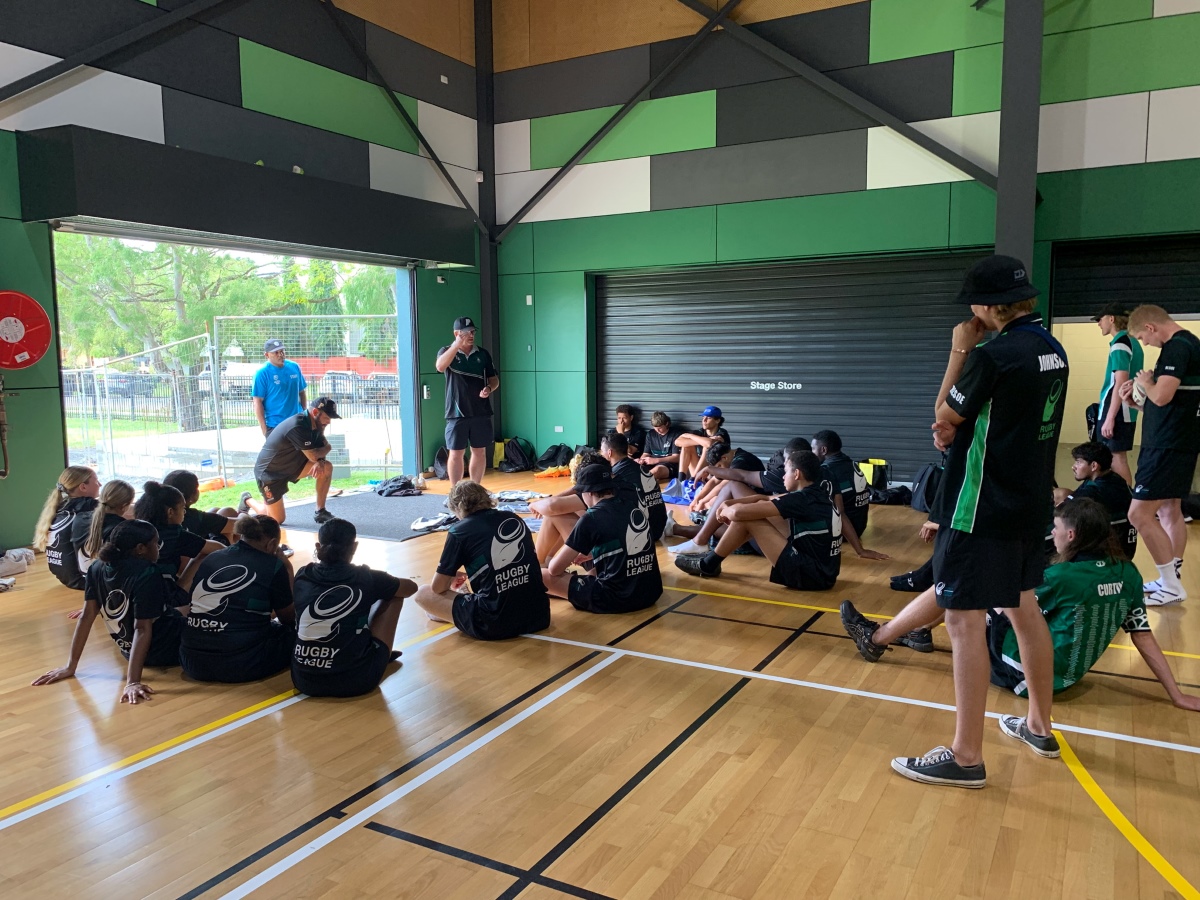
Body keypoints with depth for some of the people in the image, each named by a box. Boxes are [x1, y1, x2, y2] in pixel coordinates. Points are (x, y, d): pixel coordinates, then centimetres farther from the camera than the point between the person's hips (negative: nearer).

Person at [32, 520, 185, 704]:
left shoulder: (98, 568, -5)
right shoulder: (147, 574, -24)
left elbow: (87, 615, -4)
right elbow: (142, 628, -28)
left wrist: (70, 666, 0)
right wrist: (132, 682, -30)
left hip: (128, 651, 8)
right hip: (166, 650, -7)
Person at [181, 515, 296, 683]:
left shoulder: (211, 558, 10)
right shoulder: (273, 566, -3)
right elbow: (289, 619, 10)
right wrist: (288, 570, 16)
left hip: (192, 662, 6)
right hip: (242, 665, -5)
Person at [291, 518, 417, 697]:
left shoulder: (302, 577, 2)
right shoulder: (366, 579, -6)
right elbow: (411, 587, 14)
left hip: (304, 680, 4)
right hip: (355, 681, -4)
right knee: (393, 597, 14)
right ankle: (384, 655, 31)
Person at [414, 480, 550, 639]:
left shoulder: (459, 530, -1)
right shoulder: (515, 519, 13)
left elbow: (438, 587, 5)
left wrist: (453, 578, 29)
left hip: (494, 625, -5)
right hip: (538, 616, 6)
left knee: (423, 593, 13)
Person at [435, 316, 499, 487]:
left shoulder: (483, 354, 7)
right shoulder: (447, 351, 0)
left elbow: (494, 379, 11)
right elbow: (440, 366, -22)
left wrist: (489, 388, -12)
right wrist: (457, 344, -31)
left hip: (481, 412, 3)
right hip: (457, 413, -3)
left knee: (479, 452, 8)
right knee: (456, 453, 0)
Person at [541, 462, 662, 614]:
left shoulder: (591, 518, -11)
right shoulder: (633, 504, 6)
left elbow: (555, 569, -4)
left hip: (615, 599, -7)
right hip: (651, 591, 8)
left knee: (542, 575, -1)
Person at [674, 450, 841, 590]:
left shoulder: (803, 498, -19)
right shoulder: (817, 494, 9)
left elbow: (739, 513, -21)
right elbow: (764, 498, 18)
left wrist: (726, 511, 2)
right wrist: (729, 503, 5)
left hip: (809, 574, -9)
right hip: (824, 571, 9)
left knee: (745, 517, -8)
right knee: (761, 506, 13)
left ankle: (708, 565, 10)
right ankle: (714, 557, 21)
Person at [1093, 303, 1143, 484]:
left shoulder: (1119, 344, -13)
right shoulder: (1133, 342, 14)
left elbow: (1121, 384, -20)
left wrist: (1109, 418, -22)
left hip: (1116, 412, -9)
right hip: (1127, 412, 9)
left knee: (1115, 457, -5)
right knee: (1118, 457, 13)